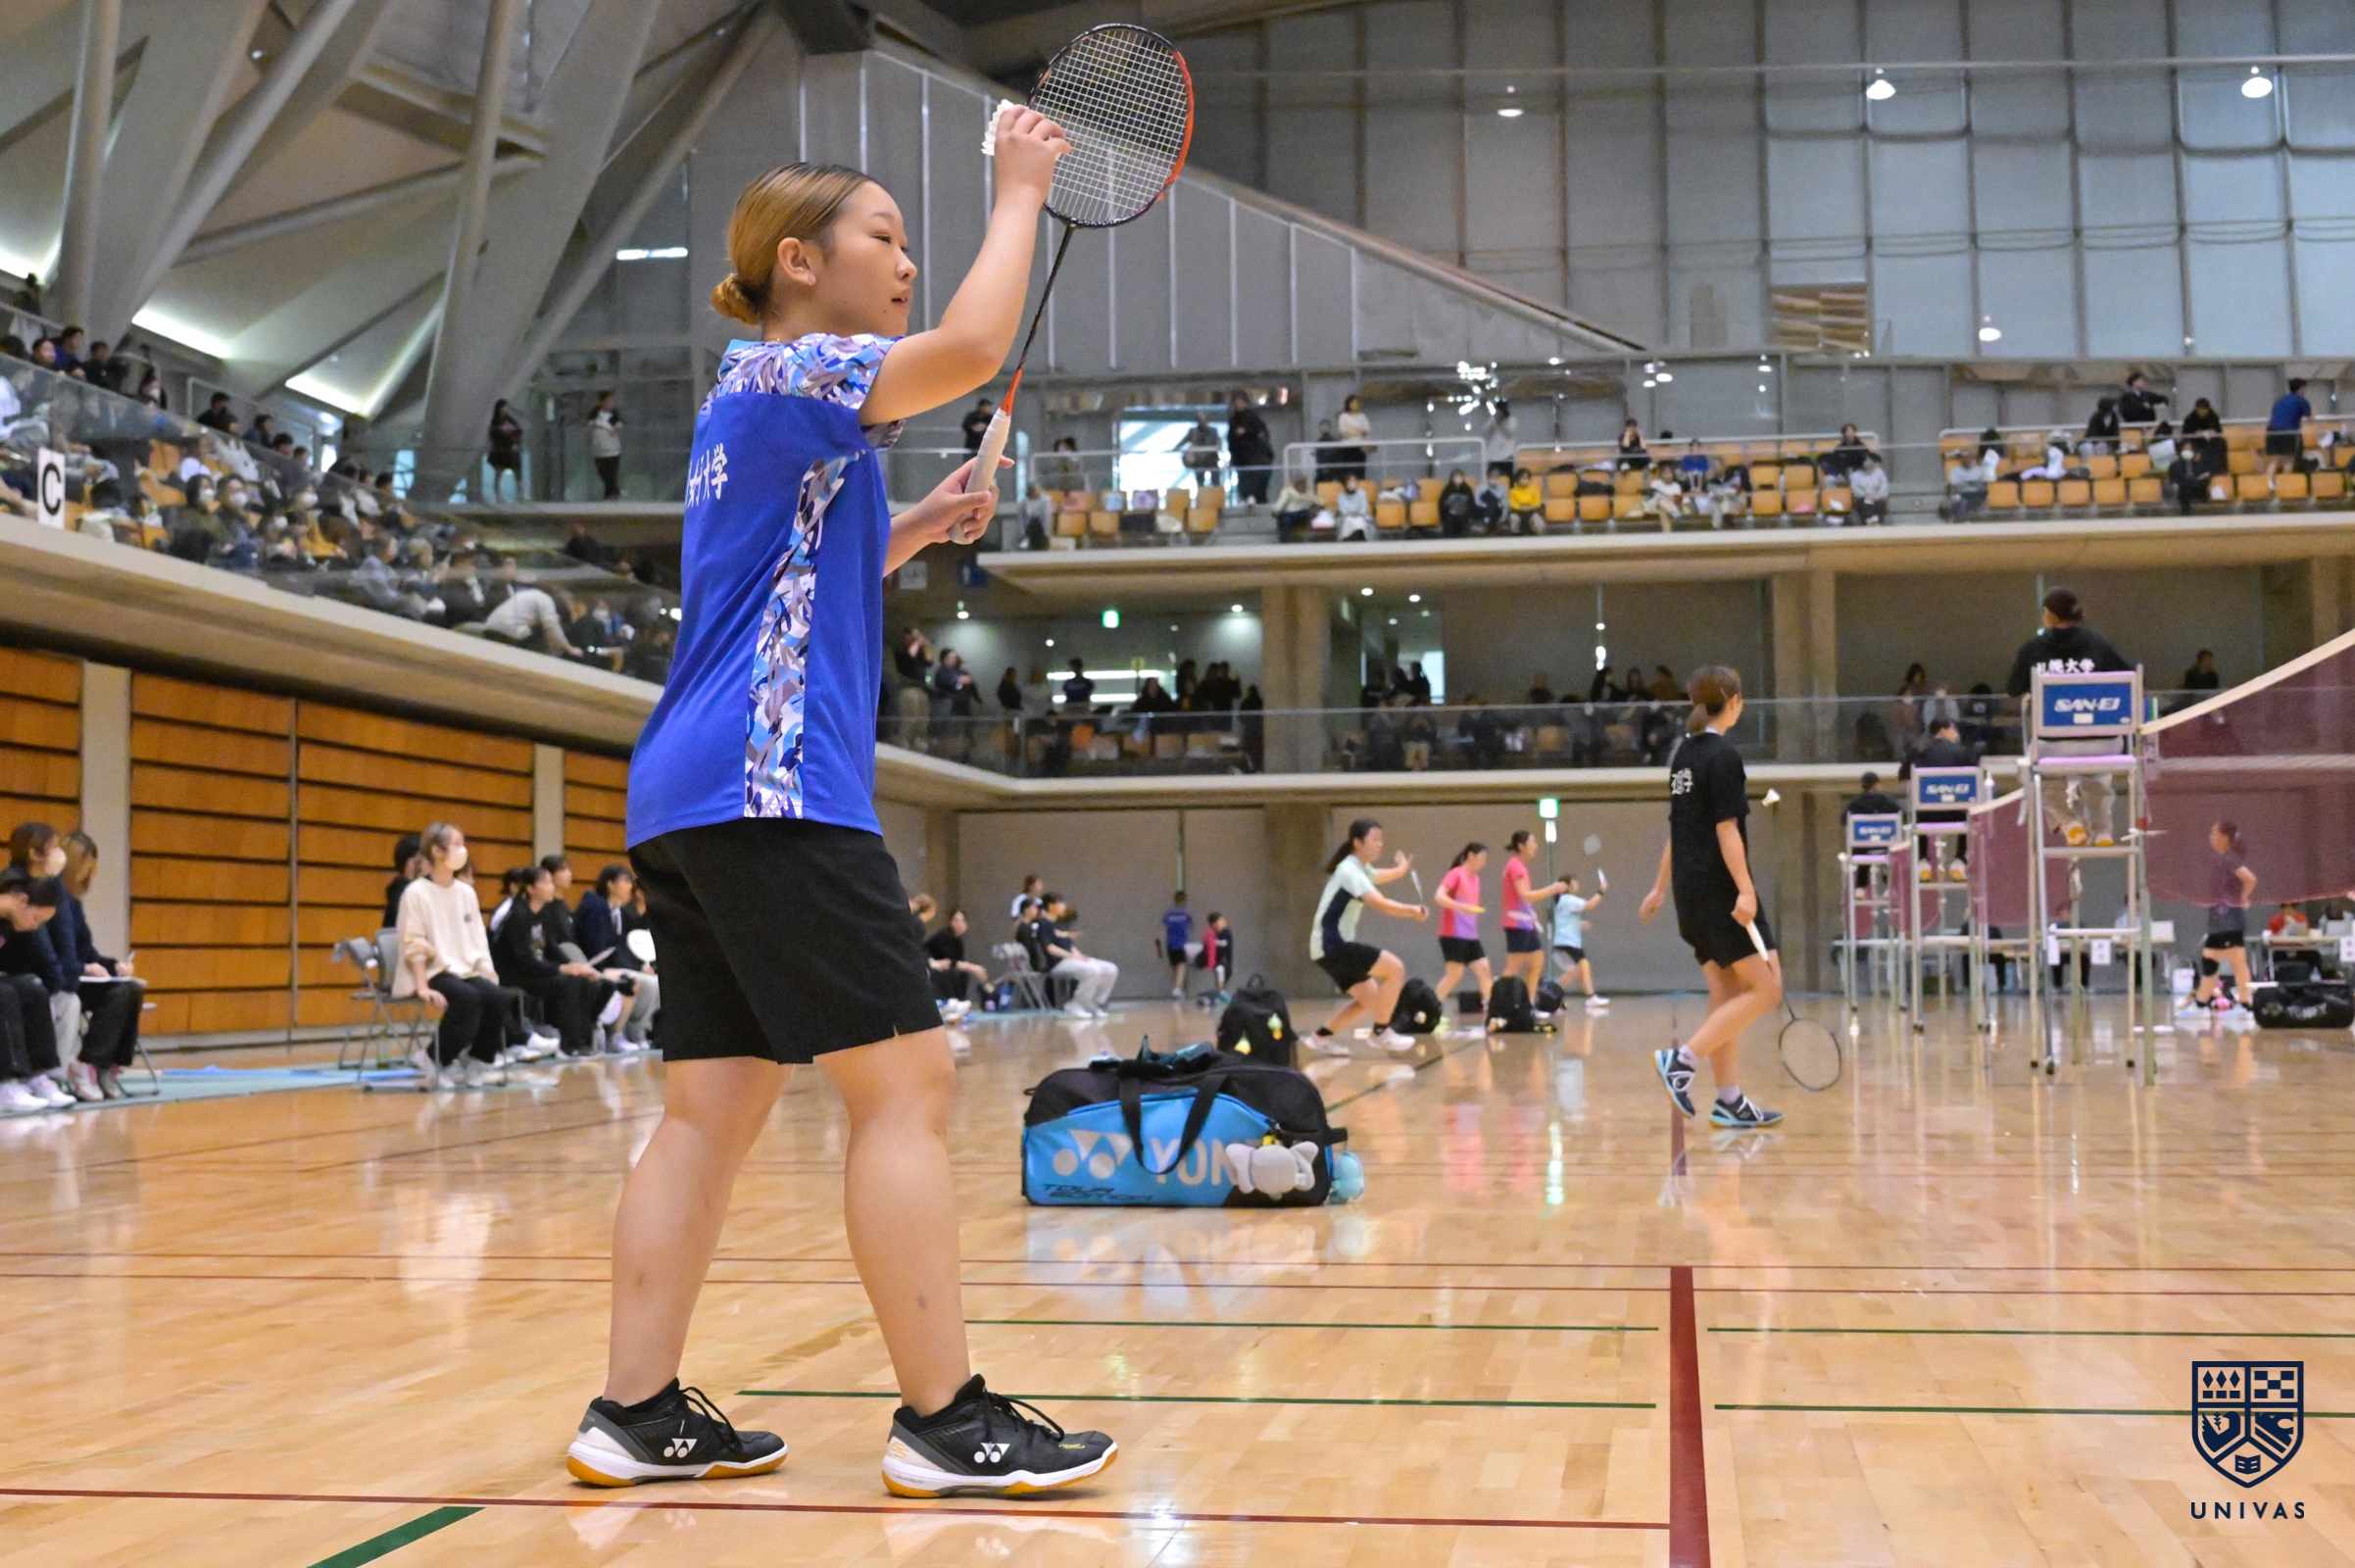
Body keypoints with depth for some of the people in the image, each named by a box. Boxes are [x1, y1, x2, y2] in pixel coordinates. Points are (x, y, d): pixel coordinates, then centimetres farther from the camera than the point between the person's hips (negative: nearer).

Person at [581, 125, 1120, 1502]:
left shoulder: (757, 407, 24)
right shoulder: (790, 371, -5)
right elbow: (973, 348, -20)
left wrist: (923, 525, 22)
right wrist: (1022, 187, -6)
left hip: (692, 802, 10)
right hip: (772, 785, -10)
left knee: (713, 1108, 8)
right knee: (907, 1082, -9)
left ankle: (638, 1414, 9)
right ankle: (944, 1420, -7)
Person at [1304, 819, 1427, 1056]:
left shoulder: (1360, 868, 13)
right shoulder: (1350, 871, -17)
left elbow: (1380, 876, 40)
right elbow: (1381, 904, -30)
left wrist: (1402, 869, 31)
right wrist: (1413, 911, -24)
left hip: (1335, 946, 10)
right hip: (1331, 946, -10)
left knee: (1371, 999, 12)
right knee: (1394, 968, -16)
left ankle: (1322, 1036, 18)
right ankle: (1381, 1032, -8)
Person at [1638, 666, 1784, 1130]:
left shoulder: (1684, 753, 13)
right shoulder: (1724, 756, -12)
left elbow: (1678, 828, 19)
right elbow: (1726, 830, -18)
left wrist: (1661, 888, 24)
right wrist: (1745, 889, -21)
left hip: (1692, 891, 9)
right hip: (1720, 890, -9)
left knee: (1726, 994, 9)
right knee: (1765, 989, -5)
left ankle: (1730, 1100, 8)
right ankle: (1683, 1058, -12)